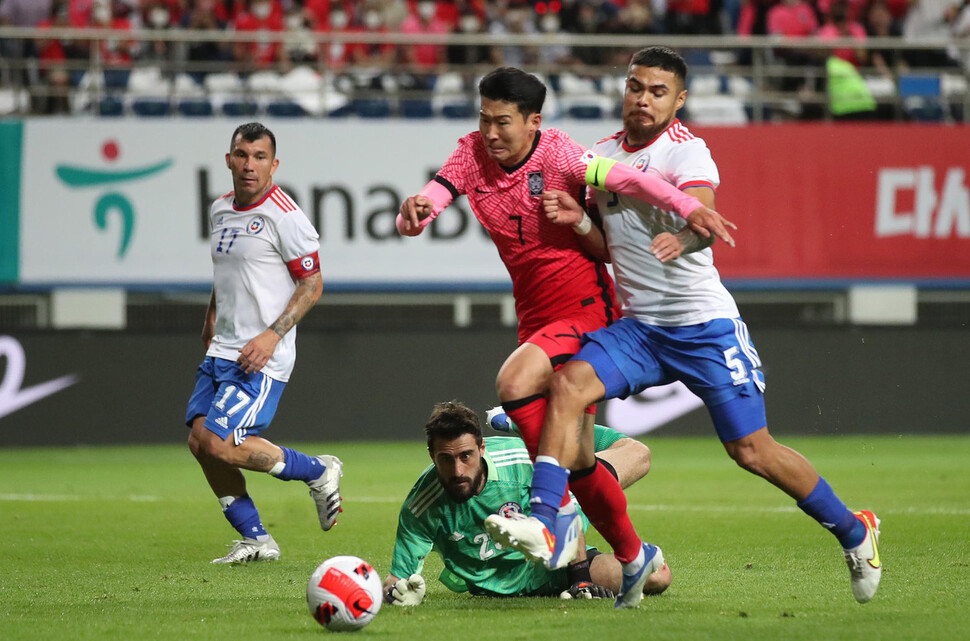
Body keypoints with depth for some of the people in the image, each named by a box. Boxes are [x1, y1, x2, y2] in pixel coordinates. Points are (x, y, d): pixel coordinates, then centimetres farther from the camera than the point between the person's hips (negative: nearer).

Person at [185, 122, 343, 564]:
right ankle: (256, 540, 9)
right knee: (200, 440, -1)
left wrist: (272, 335, -18)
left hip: (262, 357, -8)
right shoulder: (220, 210, 12)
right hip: (221, 350, 8)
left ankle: (319, 473, 3)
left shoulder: (283, 215, -12)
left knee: (220, 443, -17)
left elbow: (312, 284, -10)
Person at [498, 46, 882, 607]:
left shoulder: (686, 150, -12)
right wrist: (578, 220, -7)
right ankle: (539, 523, -24)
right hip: (639, 326, 5)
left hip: (705, 324, -5)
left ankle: (855, 532, 15)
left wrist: (683, 238, -54)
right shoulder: (603, 155, 9)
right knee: (568, 383, -20)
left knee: (752, 450, -5)